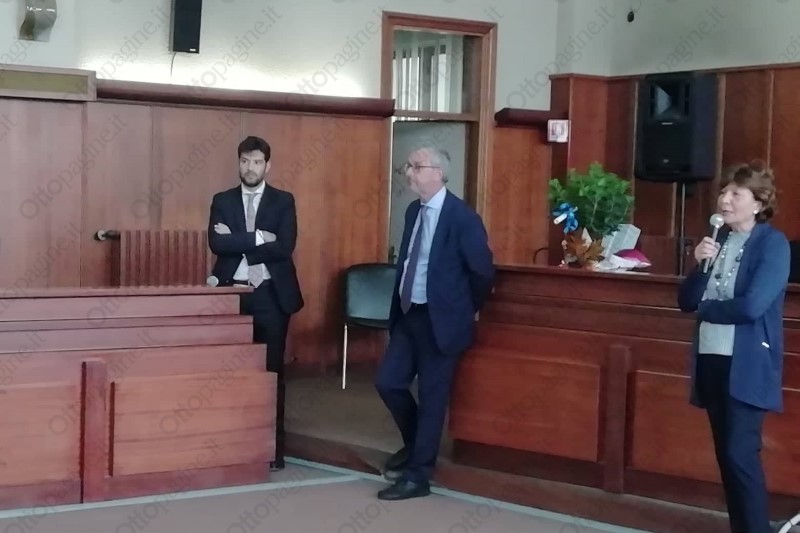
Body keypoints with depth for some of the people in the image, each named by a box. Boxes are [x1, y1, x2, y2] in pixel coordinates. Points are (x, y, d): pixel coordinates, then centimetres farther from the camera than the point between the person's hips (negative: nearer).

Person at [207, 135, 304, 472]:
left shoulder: (283, 202, 4)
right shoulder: (222, 201, 7)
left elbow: (284, 247, -11)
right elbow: (216, 243, -9)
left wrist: (237, 241, -10)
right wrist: (258, 238, -14)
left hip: (271, 294, -1)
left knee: (271, 370, 2)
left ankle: (273, 448, 9)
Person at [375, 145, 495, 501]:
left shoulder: (461, 217, -15)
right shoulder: (413, 211, 9)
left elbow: (483, 271, -11)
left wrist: (467, 309, 0)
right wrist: (400, 307, 17)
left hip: (439, 319, -7)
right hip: (408, 315, 7)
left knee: (432, 396, 0)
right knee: (388, 382, 8)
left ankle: (417, 476, 9)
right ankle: (415, 444, 32)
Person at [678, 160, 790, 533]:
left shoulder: (773, 244, -8)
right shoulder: (717, 241, 12)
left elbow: (752, 305, -19)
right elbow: (686, 301, 10)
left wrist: (706, 307, -3)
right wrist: (700, 266, -9)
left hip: (746, 365, -7)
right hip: (711, 360, 7)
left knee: (740, 454, -12)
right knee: (725, 455, 10)